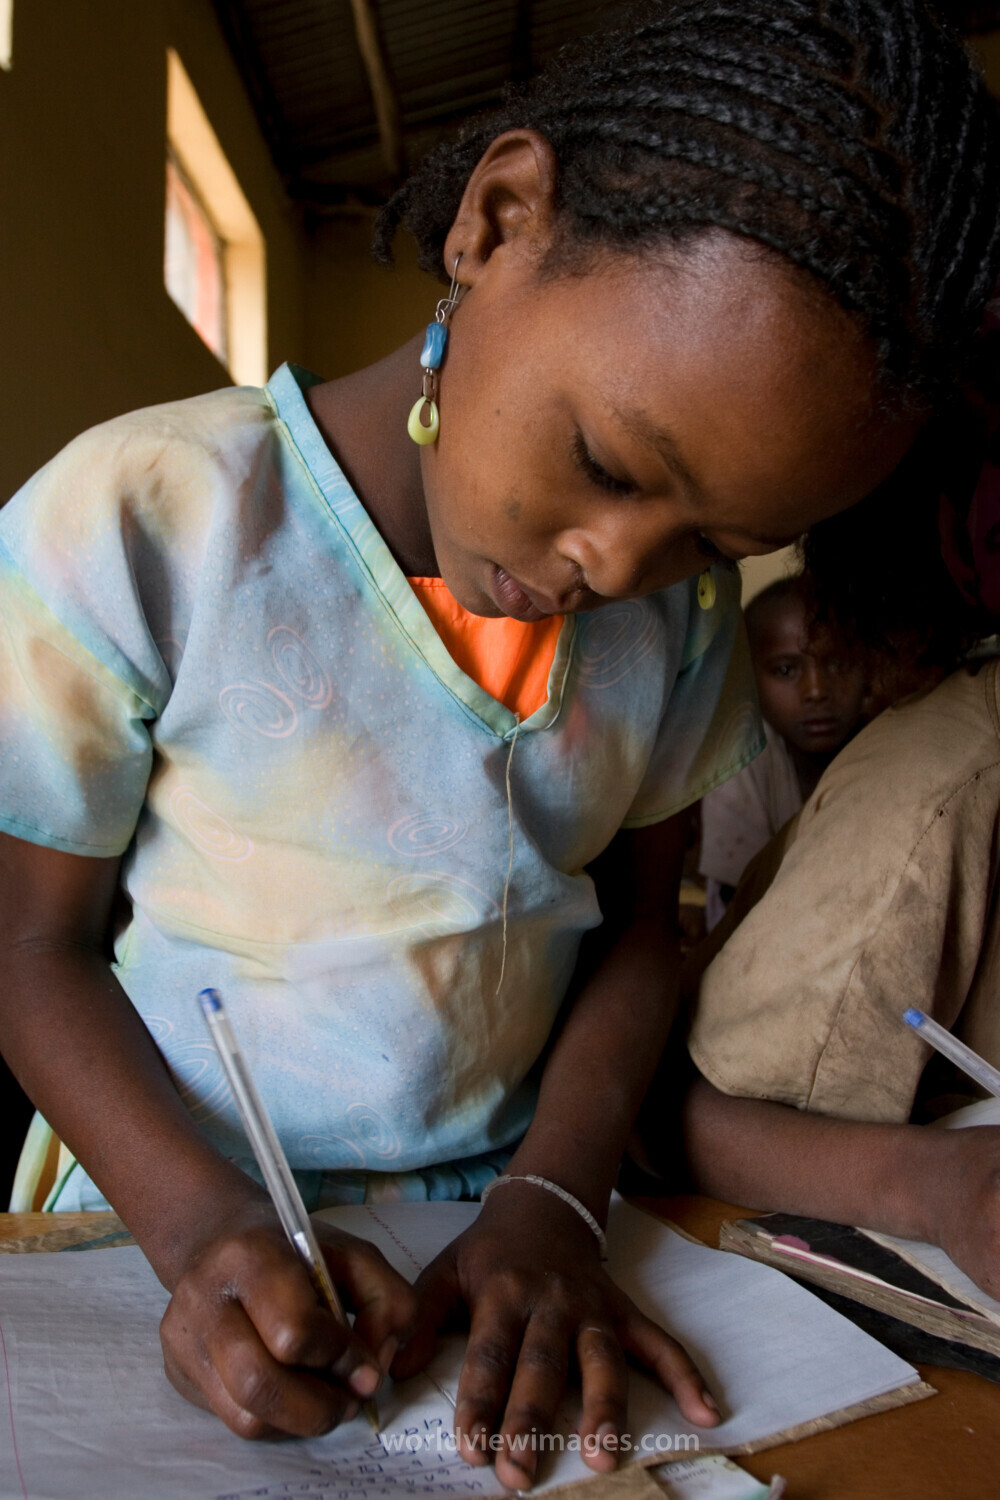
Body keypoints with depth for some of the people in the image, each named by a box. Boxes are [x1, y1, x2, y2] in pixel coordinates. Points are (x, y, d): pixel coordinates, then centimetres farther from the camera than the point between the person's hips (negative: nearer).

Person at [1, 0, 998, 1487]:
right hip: (185, 1199, -2)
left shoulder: (684, 609, -4)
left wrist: (552, 1203, -9)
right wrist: (202, 1227, -20)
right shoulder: (141, 526, -16)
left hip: (504, 1191, 3)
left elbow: (638, 918, 3)